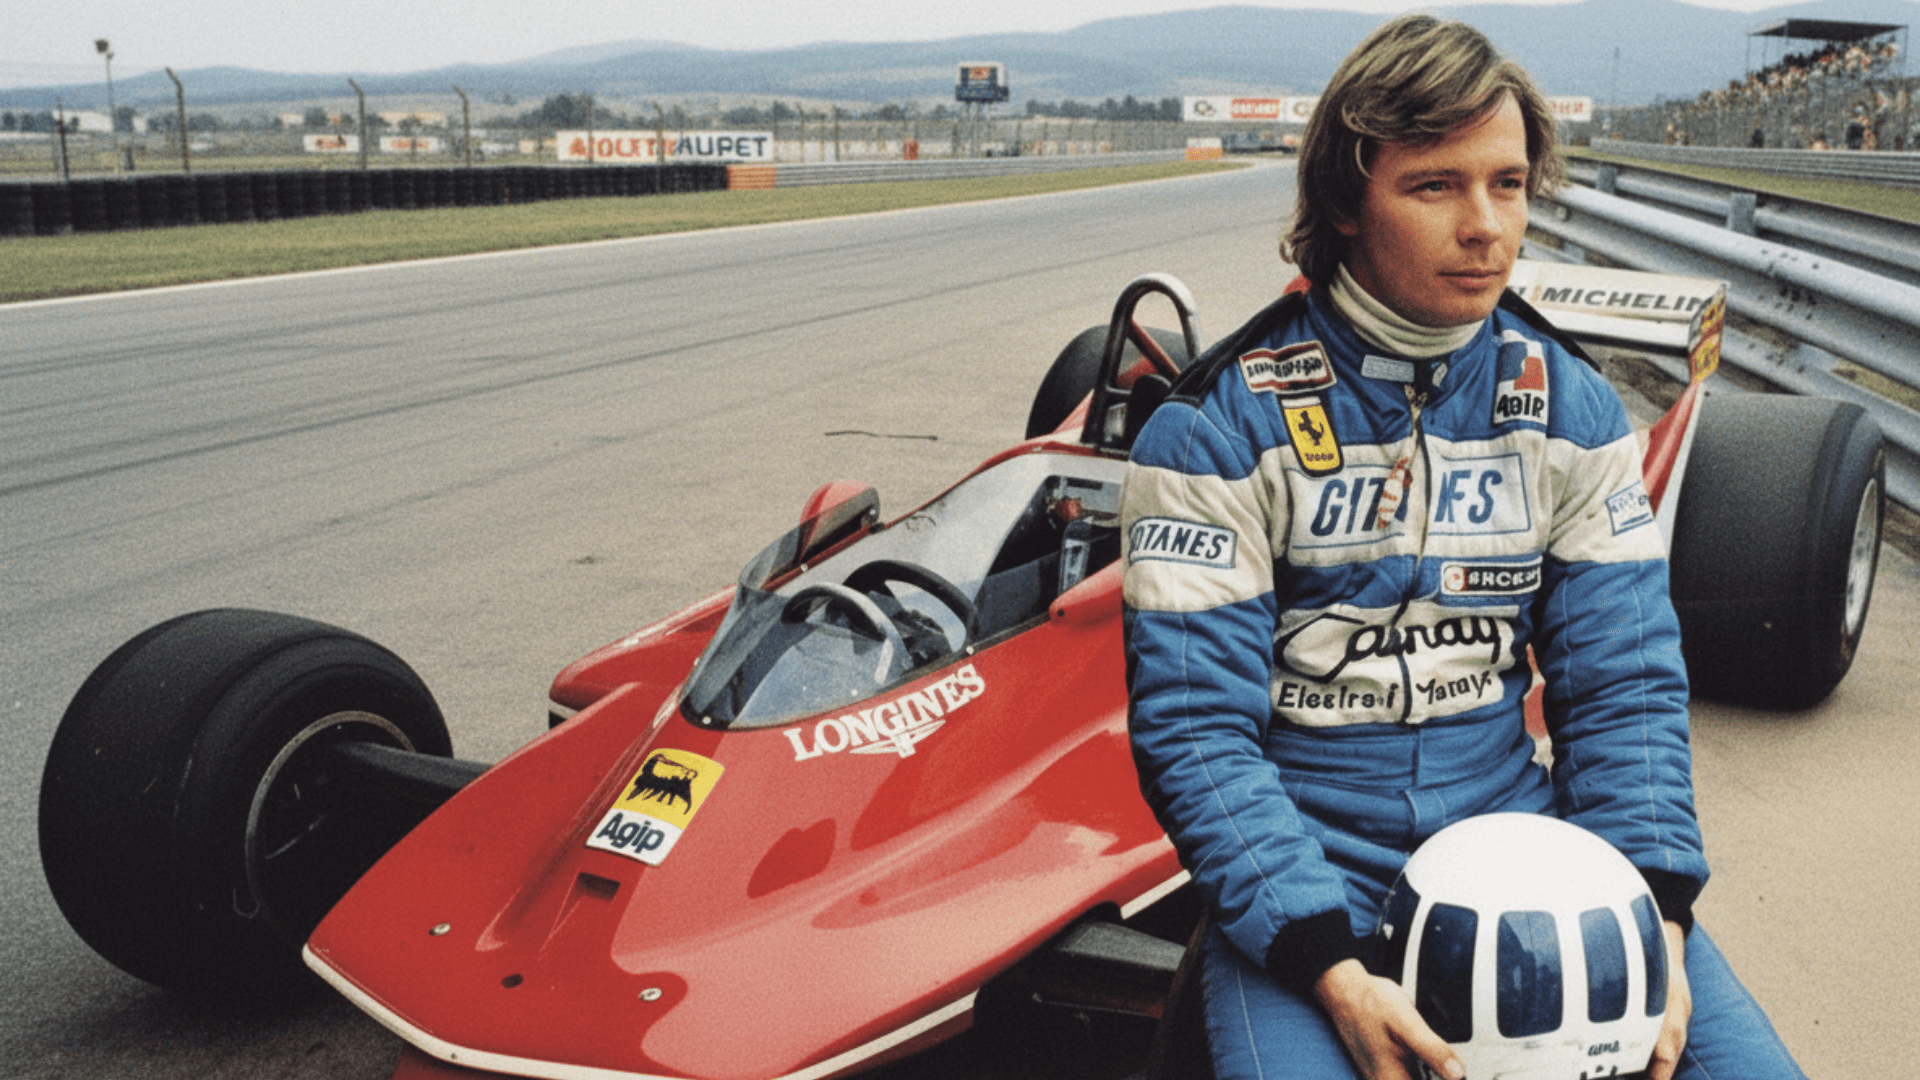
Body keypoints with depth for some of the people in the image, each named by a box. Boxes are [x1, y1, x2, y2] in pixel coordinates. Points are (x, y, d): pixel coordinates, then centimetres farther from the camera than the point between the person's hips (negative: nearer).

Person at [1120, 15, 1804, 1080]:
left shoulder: (1574, 407, 3)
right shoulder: (1220, 425, -10)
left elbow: (1623, 682, 3)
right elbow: (1195, 727, -12)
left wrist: (1654, 913, -12)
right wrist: (1331, 970, -22)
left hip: (1509, 818, 4)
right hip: (1304, 846, -3)